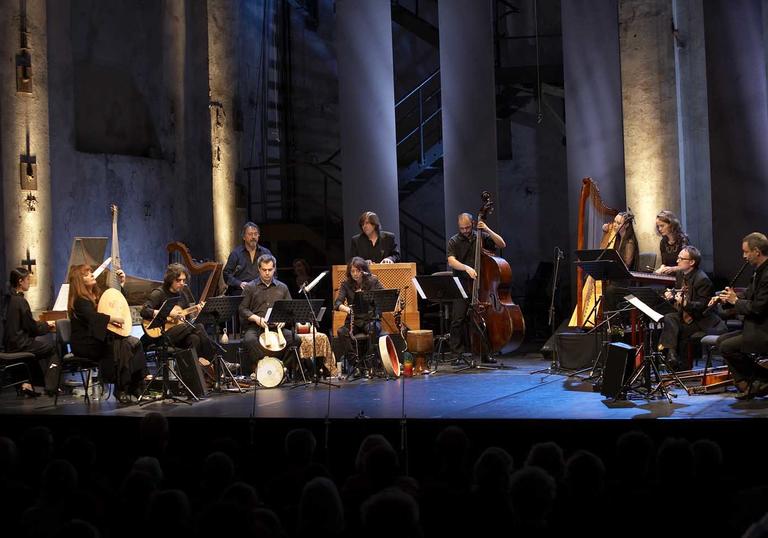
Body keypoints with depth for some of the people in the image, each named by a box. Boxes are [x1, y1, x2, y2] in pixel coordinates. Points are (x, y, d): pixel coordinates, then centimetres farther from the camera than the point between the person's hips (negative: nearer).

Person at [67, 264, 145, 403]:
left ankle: (138, 387, -17)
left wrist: (121, 284, 21)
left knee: (135, 343, -15)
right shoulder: (80, 300, -11)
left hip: (100, 338, 8)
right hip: (85, 344, -8)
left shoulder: (98, 295, 15)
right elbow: (92, 317, -29)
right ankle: (120, 389, -24)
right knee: (122, 346, -29)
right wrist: (114, 319, -30)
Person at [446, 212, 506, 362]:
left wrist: (488, 230, -6)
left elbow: (502, 244, 4)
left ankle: (484, 354, 9)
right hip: (462, 286, -2)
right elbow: (451, 261, -10)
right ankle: (457, 354, -3)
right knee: (458, 319, -9)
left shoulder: (481, 237, 10)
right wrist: (466, 268, -26)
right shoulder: (454, 242, 3)